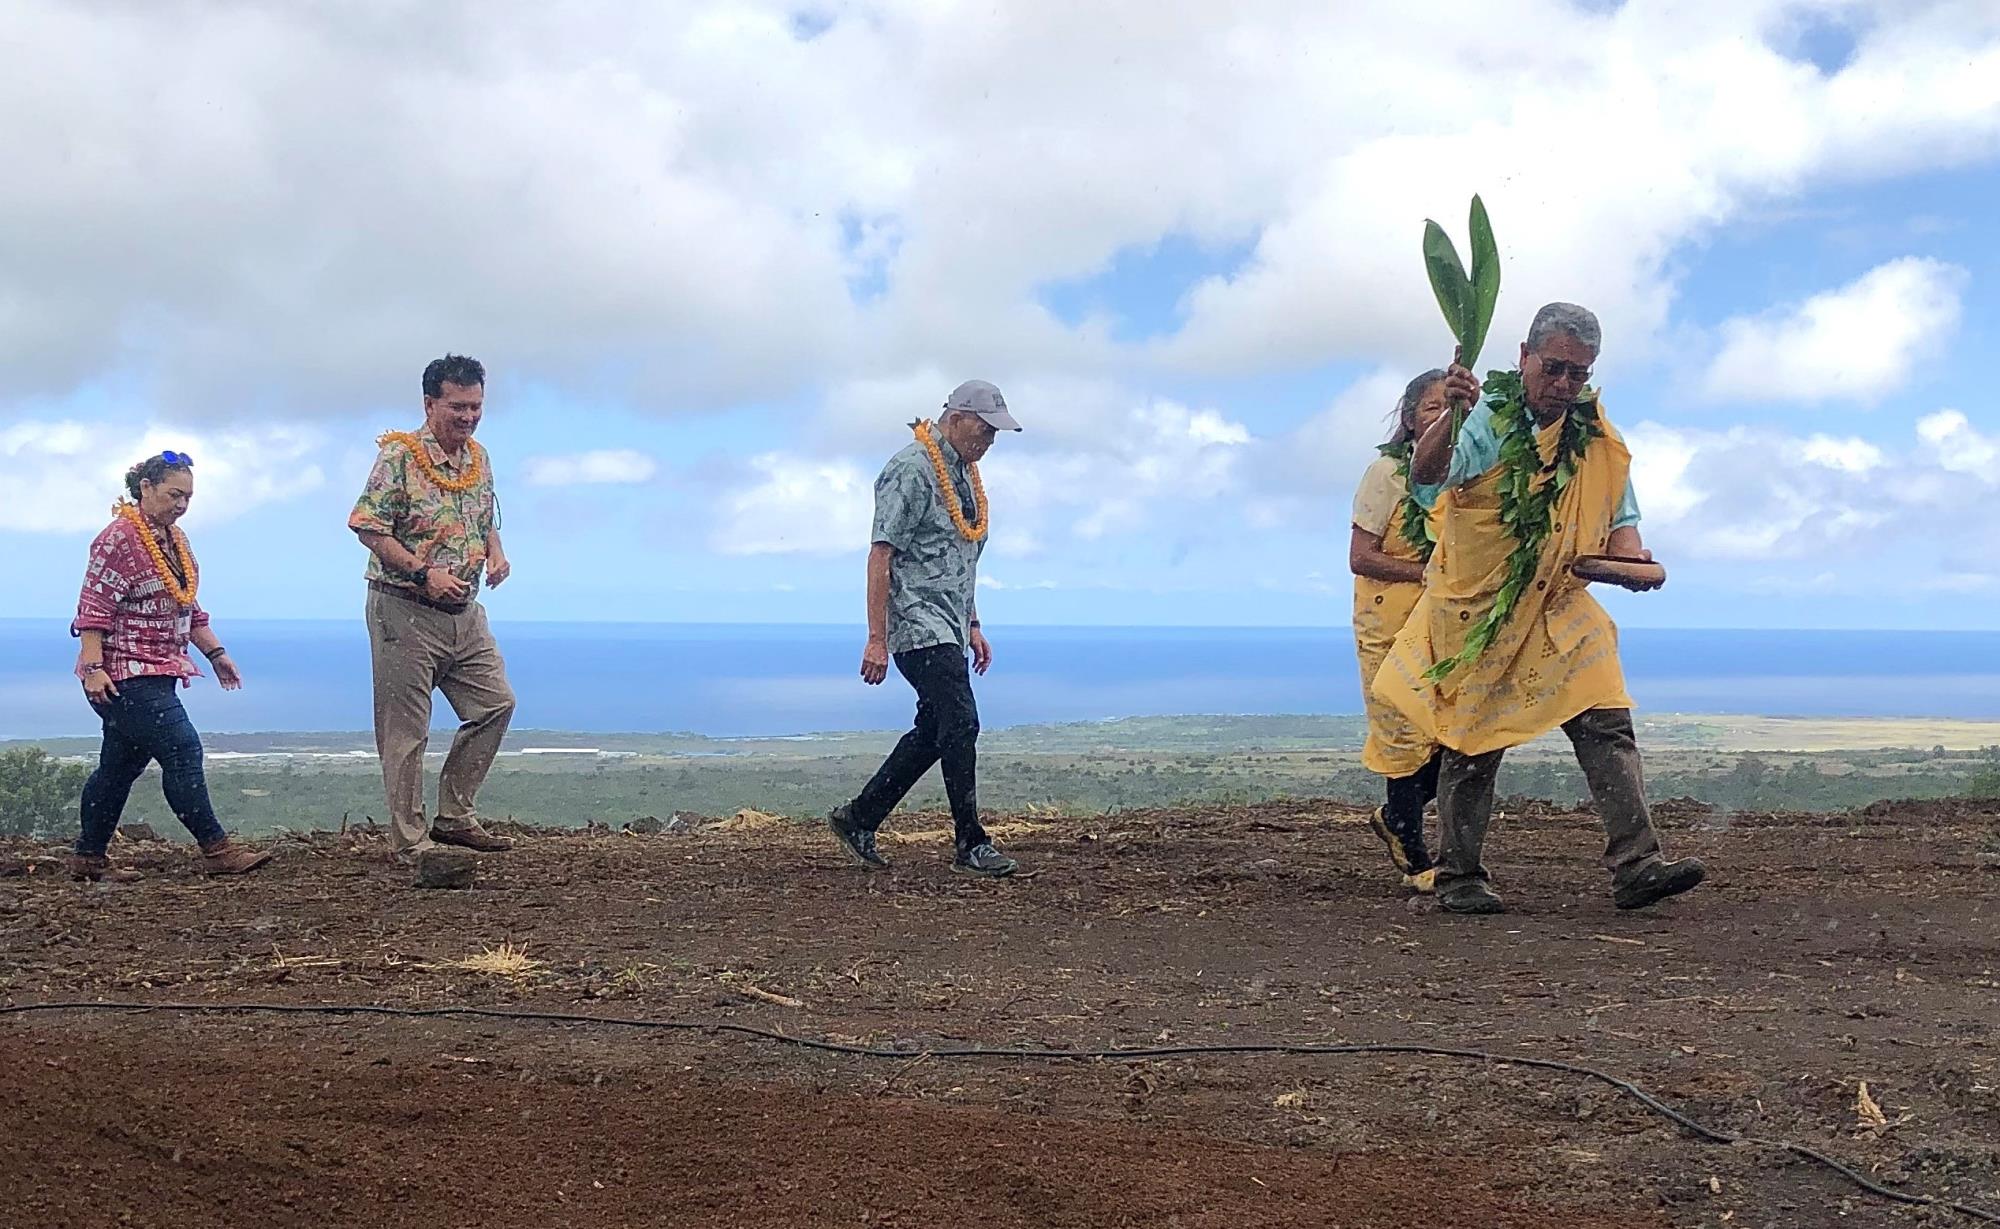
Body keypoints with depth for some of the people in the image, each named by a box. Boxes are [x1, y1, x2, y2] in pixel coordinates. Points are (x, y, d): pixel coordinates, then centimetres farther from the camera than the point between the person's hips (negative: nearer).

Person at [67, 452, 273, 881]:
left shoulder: (174, 539, 15)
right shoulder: (119, 539, -12)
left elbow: (187, 607, 23)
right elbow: (93, 609, -16)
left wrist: (215, 653, 19)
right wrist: (93, 667, -22)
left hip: (155, 674, 9)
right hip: (125, 675, -9)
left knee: (121, 765, 12)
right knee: (183, 751, -11)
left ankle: (88, 858, 19)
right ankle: (216, 849, -7)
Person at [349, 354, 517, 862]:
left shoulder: (479, 458, 9)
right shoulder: (399, 456, -13)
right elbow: (368, 528, -17)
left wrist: (494, 552, 1)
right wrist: (426, 573, -23)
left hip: (465, 612, 8)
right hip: (405, 612, -7)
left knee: (495, 704, 9)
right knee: (406, 733, -1)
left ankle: (454, 816, 19)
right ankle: (410, 843, 7)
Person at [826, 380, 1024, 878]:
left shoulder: (964, 473, 17)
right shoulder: (911, 470, -13)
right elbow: (881, 555, -17)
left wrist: (973, 626, 23)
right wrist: (877, 640, -20)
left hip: (947, 630, 10)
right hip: (918, 626, -10)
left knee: (933, 732, 12)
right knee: (960, 724, -12)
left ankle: (858, 819, 22)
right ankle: (970, 844, -4)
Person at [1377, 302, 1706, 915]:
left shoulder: (1596, 435, 3)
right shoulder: (1488, 418, -13)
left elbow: (1619, 516, 12)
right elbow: (1426, 476, -32)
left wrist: (1630, 556, -11)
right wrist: (1451, 415, -51)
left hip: (1559, 610, 4)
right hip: (1476, 610, -4)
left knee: (1607, 723, -8)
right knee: (1472, 741, 3)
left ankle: (1636, 865, -9)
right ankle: (1458, 878, 15)